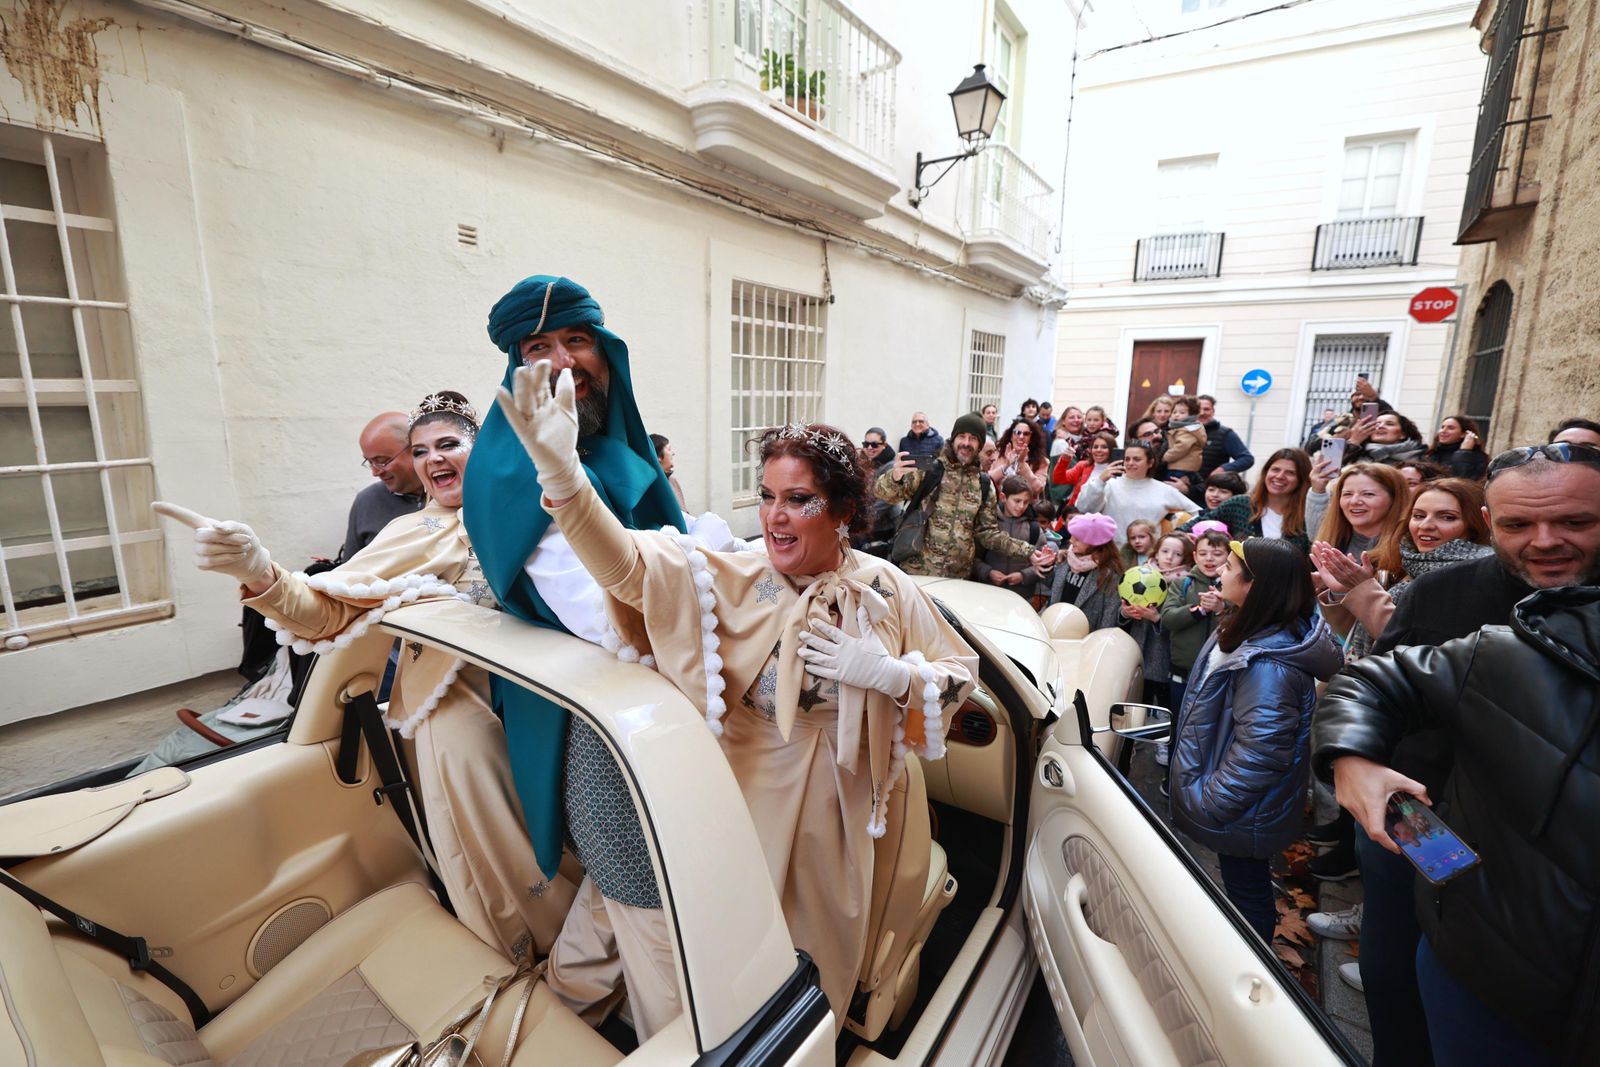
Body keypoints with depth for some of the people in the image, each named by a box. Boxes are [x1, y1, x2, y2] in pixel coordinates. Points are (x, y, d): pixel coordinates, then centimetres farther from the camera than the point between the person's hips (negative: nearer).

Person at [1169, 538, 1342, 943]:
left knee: (1247, 892, 13)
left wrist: (1206, 804, -20)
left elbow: (1258, 753, -31)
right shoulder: (1249, 630, -1)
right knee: (1242, 887, 26)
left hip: (1242, 815, -9)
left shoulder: (1269, 665, -33)